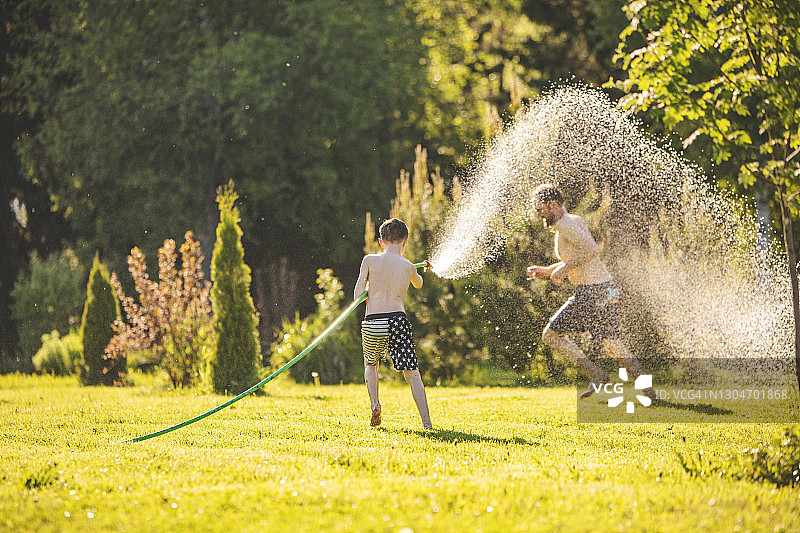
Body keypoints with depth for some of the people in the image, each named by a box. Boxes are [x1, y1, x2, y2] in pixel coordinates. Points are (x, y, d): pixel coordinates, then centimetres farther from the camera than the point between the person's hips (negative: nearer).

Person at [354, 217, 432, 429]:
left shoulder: (370, 260, 1)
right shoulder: (408, 267, 7)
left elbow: (358, 295, -2)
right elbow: (418, 284, 31)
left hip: (373, 324, 0)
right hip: (398, 322, 0)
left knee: (370, 364, 27)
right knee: (412, 373, 5)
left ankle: (374, 403, 4)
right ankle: (426, 422, -3)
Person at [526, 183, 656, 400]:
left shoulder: (565, 224, -11)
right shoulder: (575, 220, 19)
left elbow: (592, 250, -26)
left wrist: (563, 268, -18)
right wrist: (546, 271, 23)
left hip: (592, 292, -10)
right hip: (608, 289, 10)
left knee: (551, 335, -1)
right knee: (612, 344, 16)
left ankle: (596, 374, -5)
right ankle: (647, 389, 11)